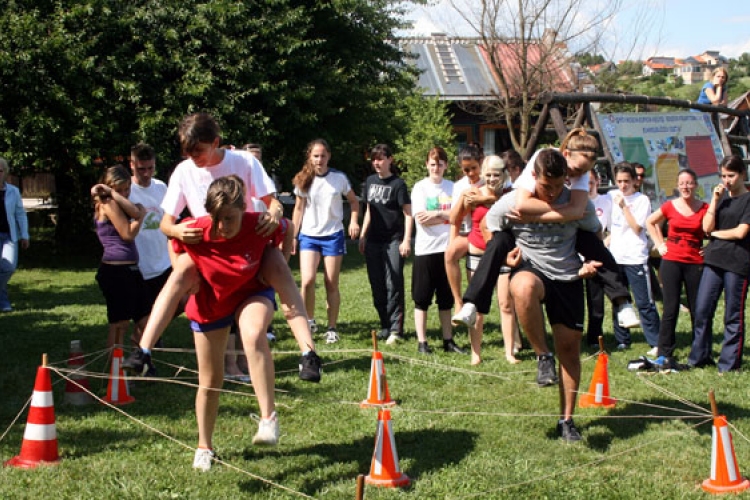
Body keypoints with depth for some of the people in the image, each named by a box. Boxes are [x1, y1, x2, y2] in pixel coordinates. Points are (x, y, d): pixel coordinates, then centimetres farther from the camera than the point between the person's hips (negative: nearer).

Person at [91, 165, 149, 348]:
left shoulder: (116, 204, 17)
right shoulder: (109, 204, -8)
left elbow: (136, 213, -4)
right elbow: (128, 233, -13)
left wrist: (115, 194, -10)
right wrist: (141, 215, 0)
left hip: (129, 270, 9)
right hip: (116, 271, -9)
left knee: (145, 322, 10)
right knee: (119, 325, -4)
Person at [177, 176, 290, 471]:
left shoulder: (260, 225, -30)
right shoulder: (193, 232, -29)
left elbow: (286, 230, -5)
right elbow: (175, 248, -3)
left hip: (252, 294, -1)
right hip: (209, 305, 1)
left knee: (253, 336, -37)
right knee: (210, 381, 9)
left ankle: (268, 418, -31)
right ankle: (204, 447, 31)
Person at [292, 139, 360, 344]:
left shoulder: (339, 178, -2)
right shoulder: (303, 180, 1)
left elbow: (353, 201, 10)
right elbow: (299, 208, 8)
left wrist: (354, 221, -7)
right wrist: (293, 236, 4)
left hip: (333, 236, 0)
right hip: (308, 236, 1)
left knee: (332, 284, 2)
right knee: (307, 281, -15)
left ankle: (332, 329, 12)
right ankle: (310, 321, 6)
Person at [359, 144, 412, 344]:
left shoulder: (398, 184, -6)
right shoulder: (370, 182, 11)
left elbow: (408, 213, -7)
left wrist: (406, 240, -13)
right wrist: (362, 235, 16)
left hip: (394, 240, -6)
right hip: (373, 241, 6)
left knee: (393, 285, -8)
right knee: (377, 285, 8)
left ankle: (396, 329, -6)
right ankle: (385, 326, 17)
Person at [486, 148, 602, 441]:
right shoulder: (512, 203, -10)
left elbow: (595, 236, 11)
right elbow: (488, 228, 8)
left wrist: (591, 264, -7)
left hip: (568, 279, 2)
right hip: (531, 271, -2)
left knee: (570, 347, 2)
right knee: (524, 288, -40)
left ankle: (567, 420, 16)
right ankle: (543, 356, -22)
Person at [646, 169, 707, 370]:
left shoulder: (705, 208, -3)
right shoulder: (670, 206, 1)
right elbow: (650, 222, 16)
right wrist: (659, 244, 8)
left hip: (695, 263, 0)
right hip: (671, 261, 0)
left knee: (697, 310, 5)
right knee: (670, 309, 0)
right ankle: (664, 355, 3)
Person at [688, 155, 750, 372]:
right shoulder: (721, 196, 13)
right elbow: (706, 227, 3)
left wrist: (715, 233, 1)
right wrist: (715, 200, -4)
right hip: (714, 260, 5)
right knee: (702, 310, 3)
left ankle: (730, 361, 9)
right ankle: (700, 356, 15)